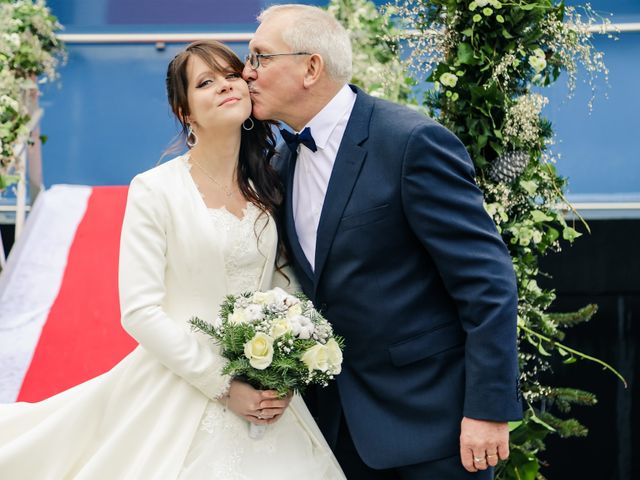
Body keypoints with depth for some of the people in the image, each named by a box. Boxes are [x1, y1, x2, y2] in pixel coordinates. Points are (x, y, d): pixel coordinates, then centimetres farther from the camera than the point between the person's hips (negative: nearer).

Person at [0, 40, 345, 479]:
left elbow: (279, 280, 11)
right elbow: (140, 312, -14)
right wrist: (223, 386, -16)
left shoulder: (266, 187, 5)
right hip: (182, 386, -5)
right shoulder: (155, 191, -11)